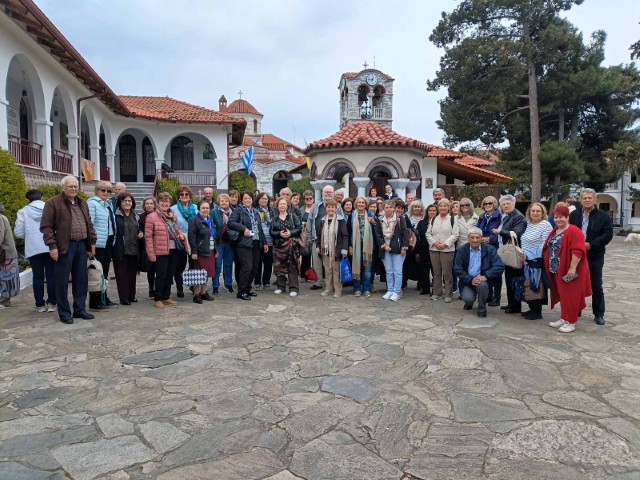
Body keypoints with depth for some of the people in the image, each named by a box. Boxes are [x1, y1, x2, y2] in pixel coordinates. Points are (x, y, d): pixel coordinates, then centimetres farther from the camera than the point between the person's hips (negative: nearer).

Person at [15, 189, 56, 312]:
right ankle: (51, 303, 8)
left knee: (38, 277, 8)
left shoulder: (23, 211, 0)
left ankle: (40, 304, 11)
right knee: (51, 276, 7)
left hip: (33, 249, 0)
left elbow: (19, 233, 0)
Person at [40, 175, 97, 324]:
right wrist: (52, 246, -14)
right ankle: (64, 313, 12)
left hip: (82, 245, 6)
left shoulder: (82, 203, 15)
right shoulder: (53, 203, -4)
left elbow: (89, 224, 20)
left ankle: (80, 310, 21)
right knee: (62, 281, 2)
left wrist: (92, 242, 12)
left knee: (81, 279, 10)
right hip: (64, 247, -6)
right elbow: (46, 226, -7)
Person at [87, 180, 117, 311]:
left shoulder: (108, 204, 17)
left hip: (109, 242, 8)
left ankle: (103, 298, 25)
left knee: (105, 271, 15)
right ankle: (95, 302, 4)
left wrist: (113, 239, 16)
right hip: (98, 243, -8)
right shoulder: (92, 203, -8)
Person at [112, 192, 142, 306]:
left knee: (132, 274, 11)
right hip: (120, 250, -5)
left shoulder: (136, 216, 15)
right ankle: (124, 298, 6)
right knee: (122, 274, 0)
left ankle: (131, 296, 22)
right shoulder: (115, 215, -5)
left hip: (134, 250, 6)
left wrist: (141, 234, 6)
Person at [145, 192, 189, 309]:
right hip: (161, 252, -6)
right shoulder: (152, 217, -7)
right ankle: (157, 299, 13)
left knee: (170, 275, 13)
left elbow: (177, 230, 24)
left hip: (174, 251, 6)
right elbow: (148, 237, -10)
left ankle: (166, 297, 25)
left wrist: (182, 234, 1)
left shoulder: (173, 216, 13)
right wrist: (151, 253, -13)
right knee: (161, 275, 0)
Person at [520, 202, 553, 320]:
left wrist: (534, 256, -15)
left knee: (536, 286, -1)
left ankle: (537, 312, 9)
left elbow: (544, 245, -14)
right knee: (529, 286, 11)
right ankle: (532, 309, 23)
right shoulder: (528, 224, 12)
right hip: (527, 261, 7)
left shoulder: (546, 225, -10)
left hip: (538, 262, -7)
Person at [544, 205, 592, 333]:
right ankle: (564, 318, 24)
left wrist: (572, 268, -27)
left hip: (569, 270, -8)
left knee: (570, 295, 0)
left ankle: (571, 322, 9)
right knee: (562, 295, 15)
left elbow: (578, 251, -23)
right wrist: (550, 266, 18)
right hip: (558, 270, 8)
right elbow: (550, 248, 20)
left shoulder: (574, 231, -16)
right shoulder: (555, 231, 12)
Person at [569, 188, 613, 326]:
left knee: (596, 287, 6)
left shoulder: (603, 216, -2)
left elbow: (608, 234, -8)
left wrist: (591, 245, -18)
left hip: (595, 257, -2)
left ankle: (599, 314, 15)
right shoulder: (574, 215, 6)